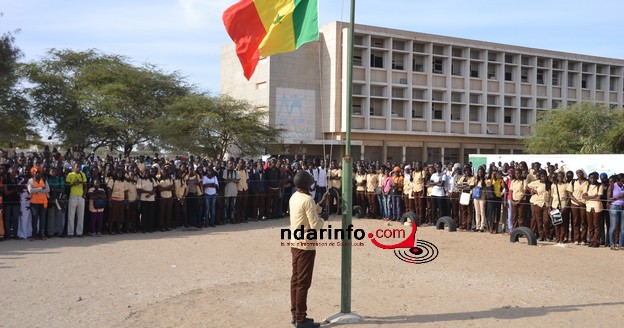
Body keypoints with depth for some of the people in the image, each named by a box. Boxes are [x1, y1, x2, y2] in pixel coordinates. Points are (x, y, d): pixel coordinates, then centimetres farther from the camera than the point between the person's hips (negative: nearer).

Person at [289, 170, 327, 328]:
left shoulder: (294, 197, 9)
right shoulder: (308, 199, -19)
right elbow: (315, 225, -22)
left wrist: (322, 203, 17)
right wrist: (323, 220, -2)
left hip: (295, 243, 9)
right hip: (306, 245, -9)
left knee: (296, 279, 13)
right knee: (303, 282, -3)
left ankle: (295, 314, 21)